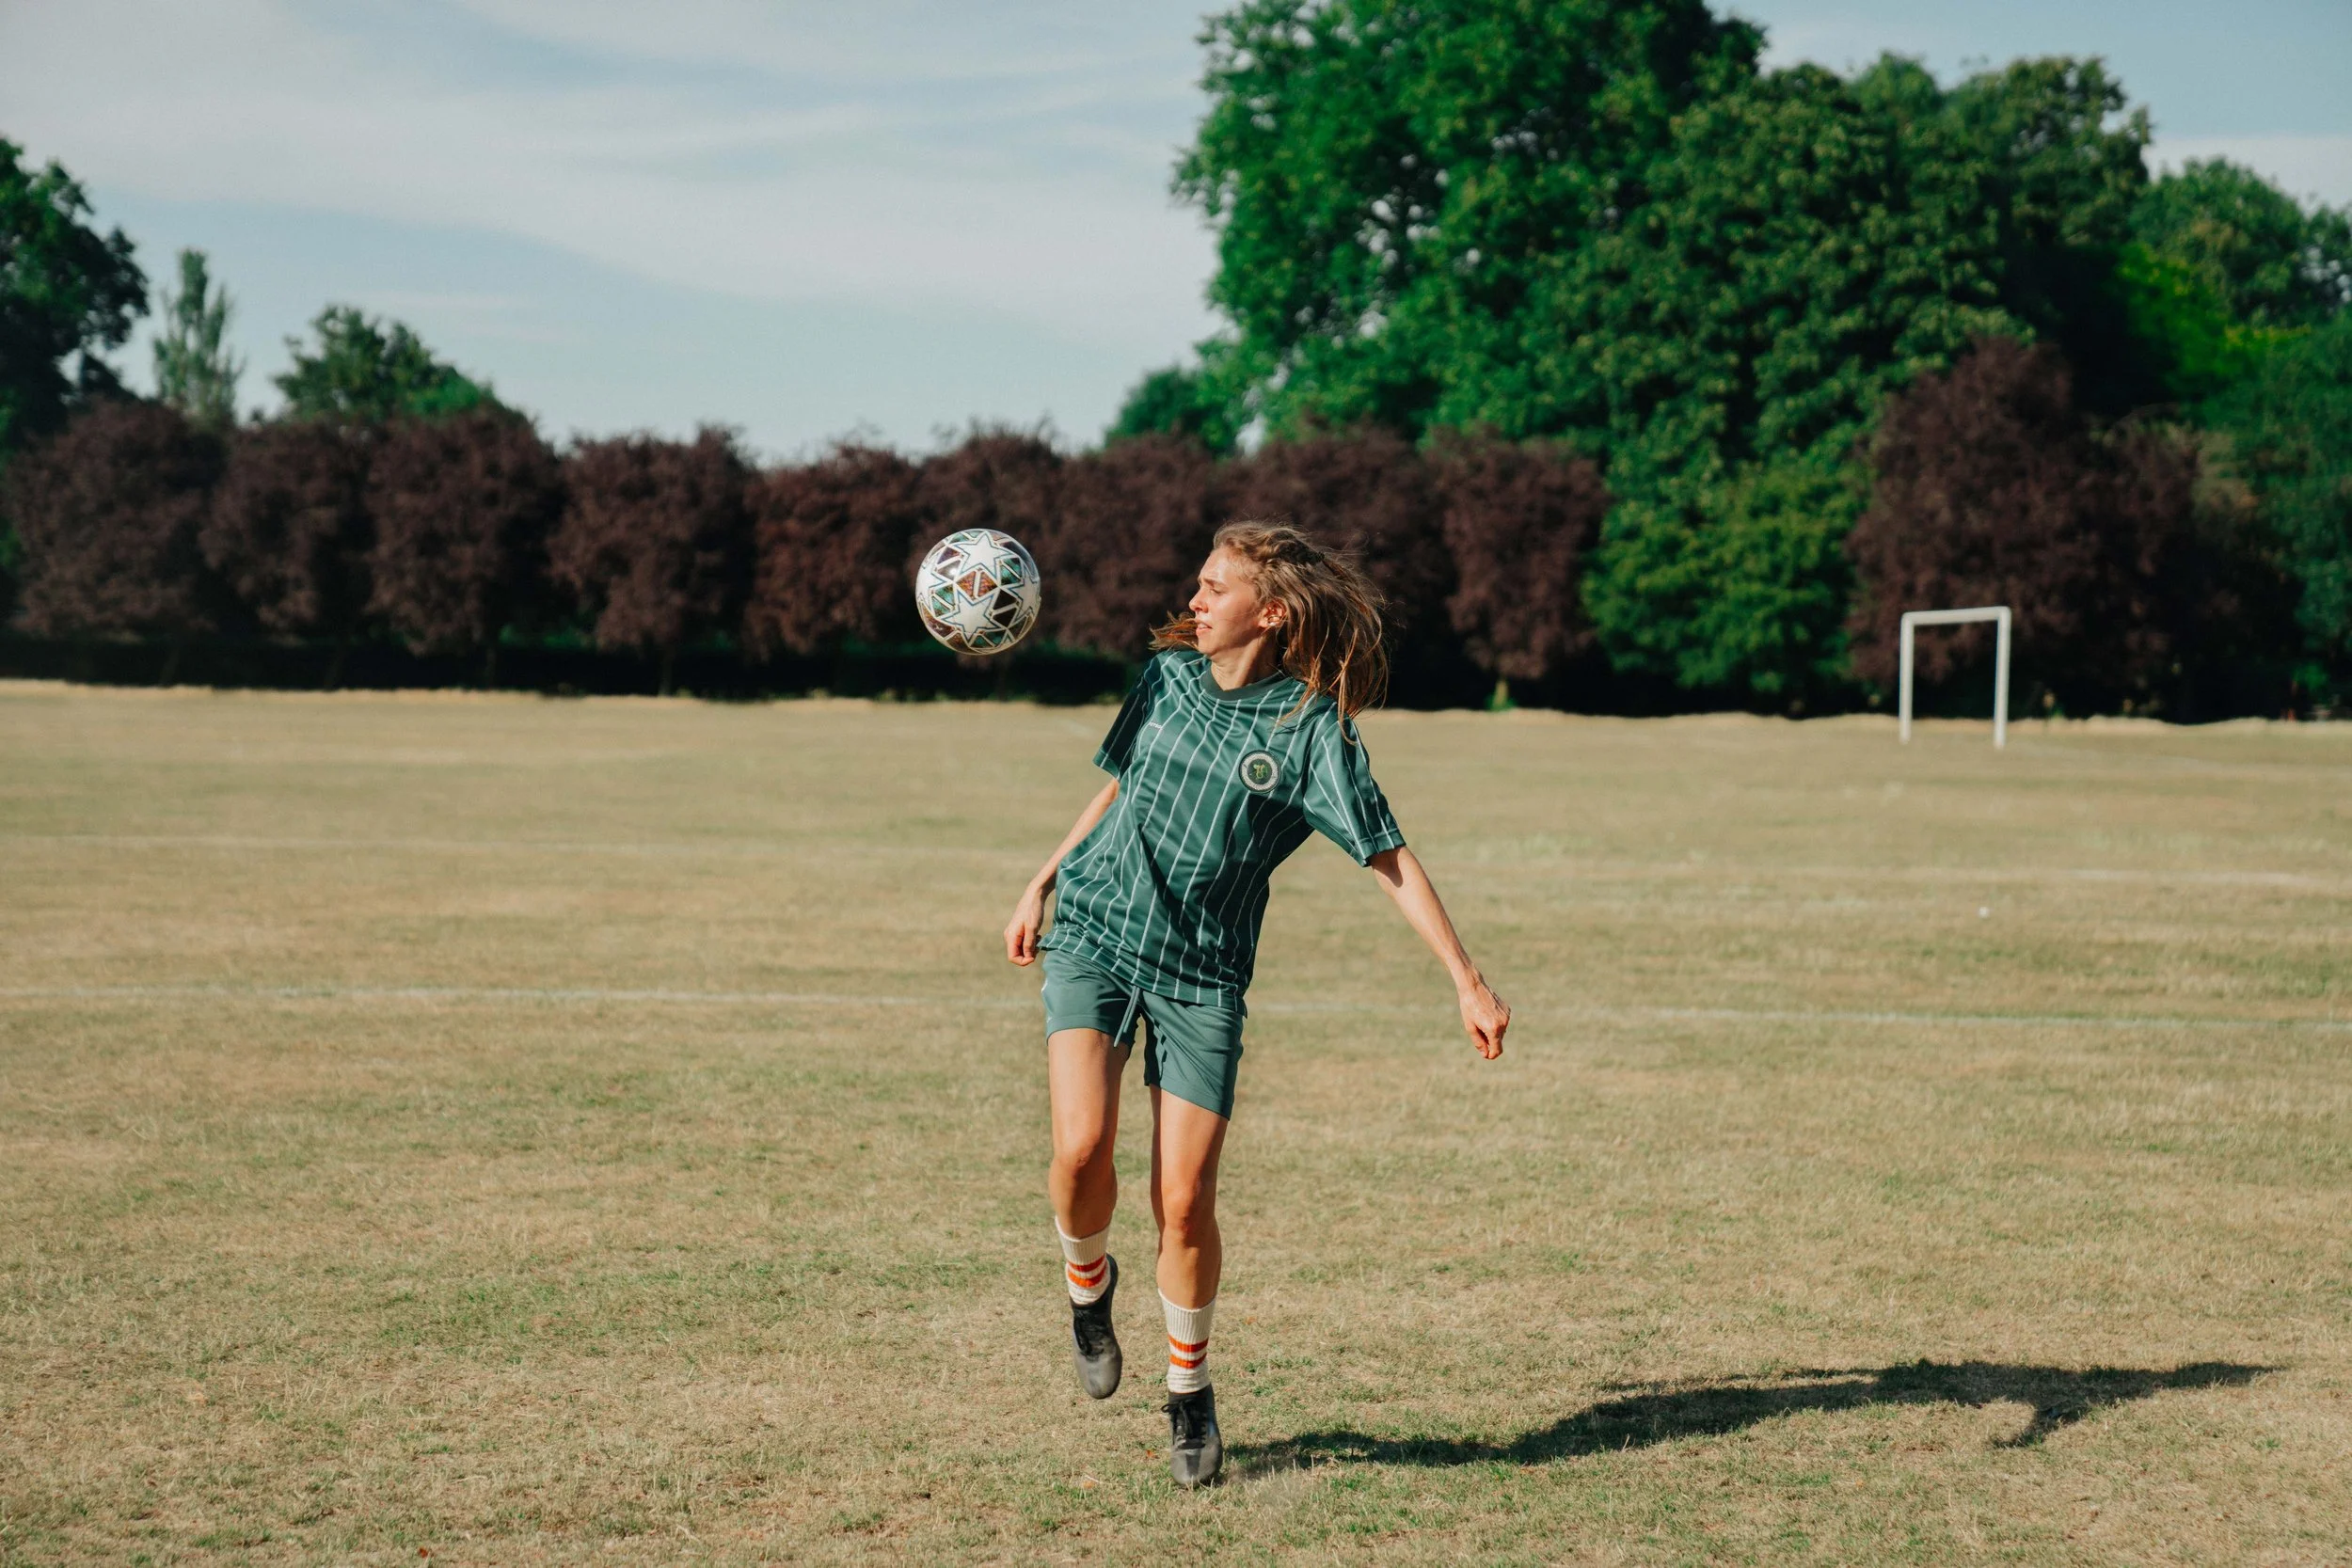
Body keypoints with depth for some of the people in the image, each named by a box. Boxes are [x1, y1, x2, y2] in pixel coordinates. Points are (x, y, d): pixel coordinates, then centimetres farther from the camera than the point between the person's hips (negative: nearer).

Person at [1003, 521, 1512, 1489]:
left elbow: (1392, 862, -7)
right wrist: (1041, 885, 22)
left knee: (1184, 1202, -5)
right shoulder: (1167, 674, 4)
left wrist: (1469, 982, -11)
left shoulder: (1311, 728, -8)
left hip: (1201, 973, -2)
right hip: (1093, 934, 2)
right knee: (1081, 1147, -20)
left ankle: (1189, 1394, 19)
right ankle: (1088, 1287, 14)